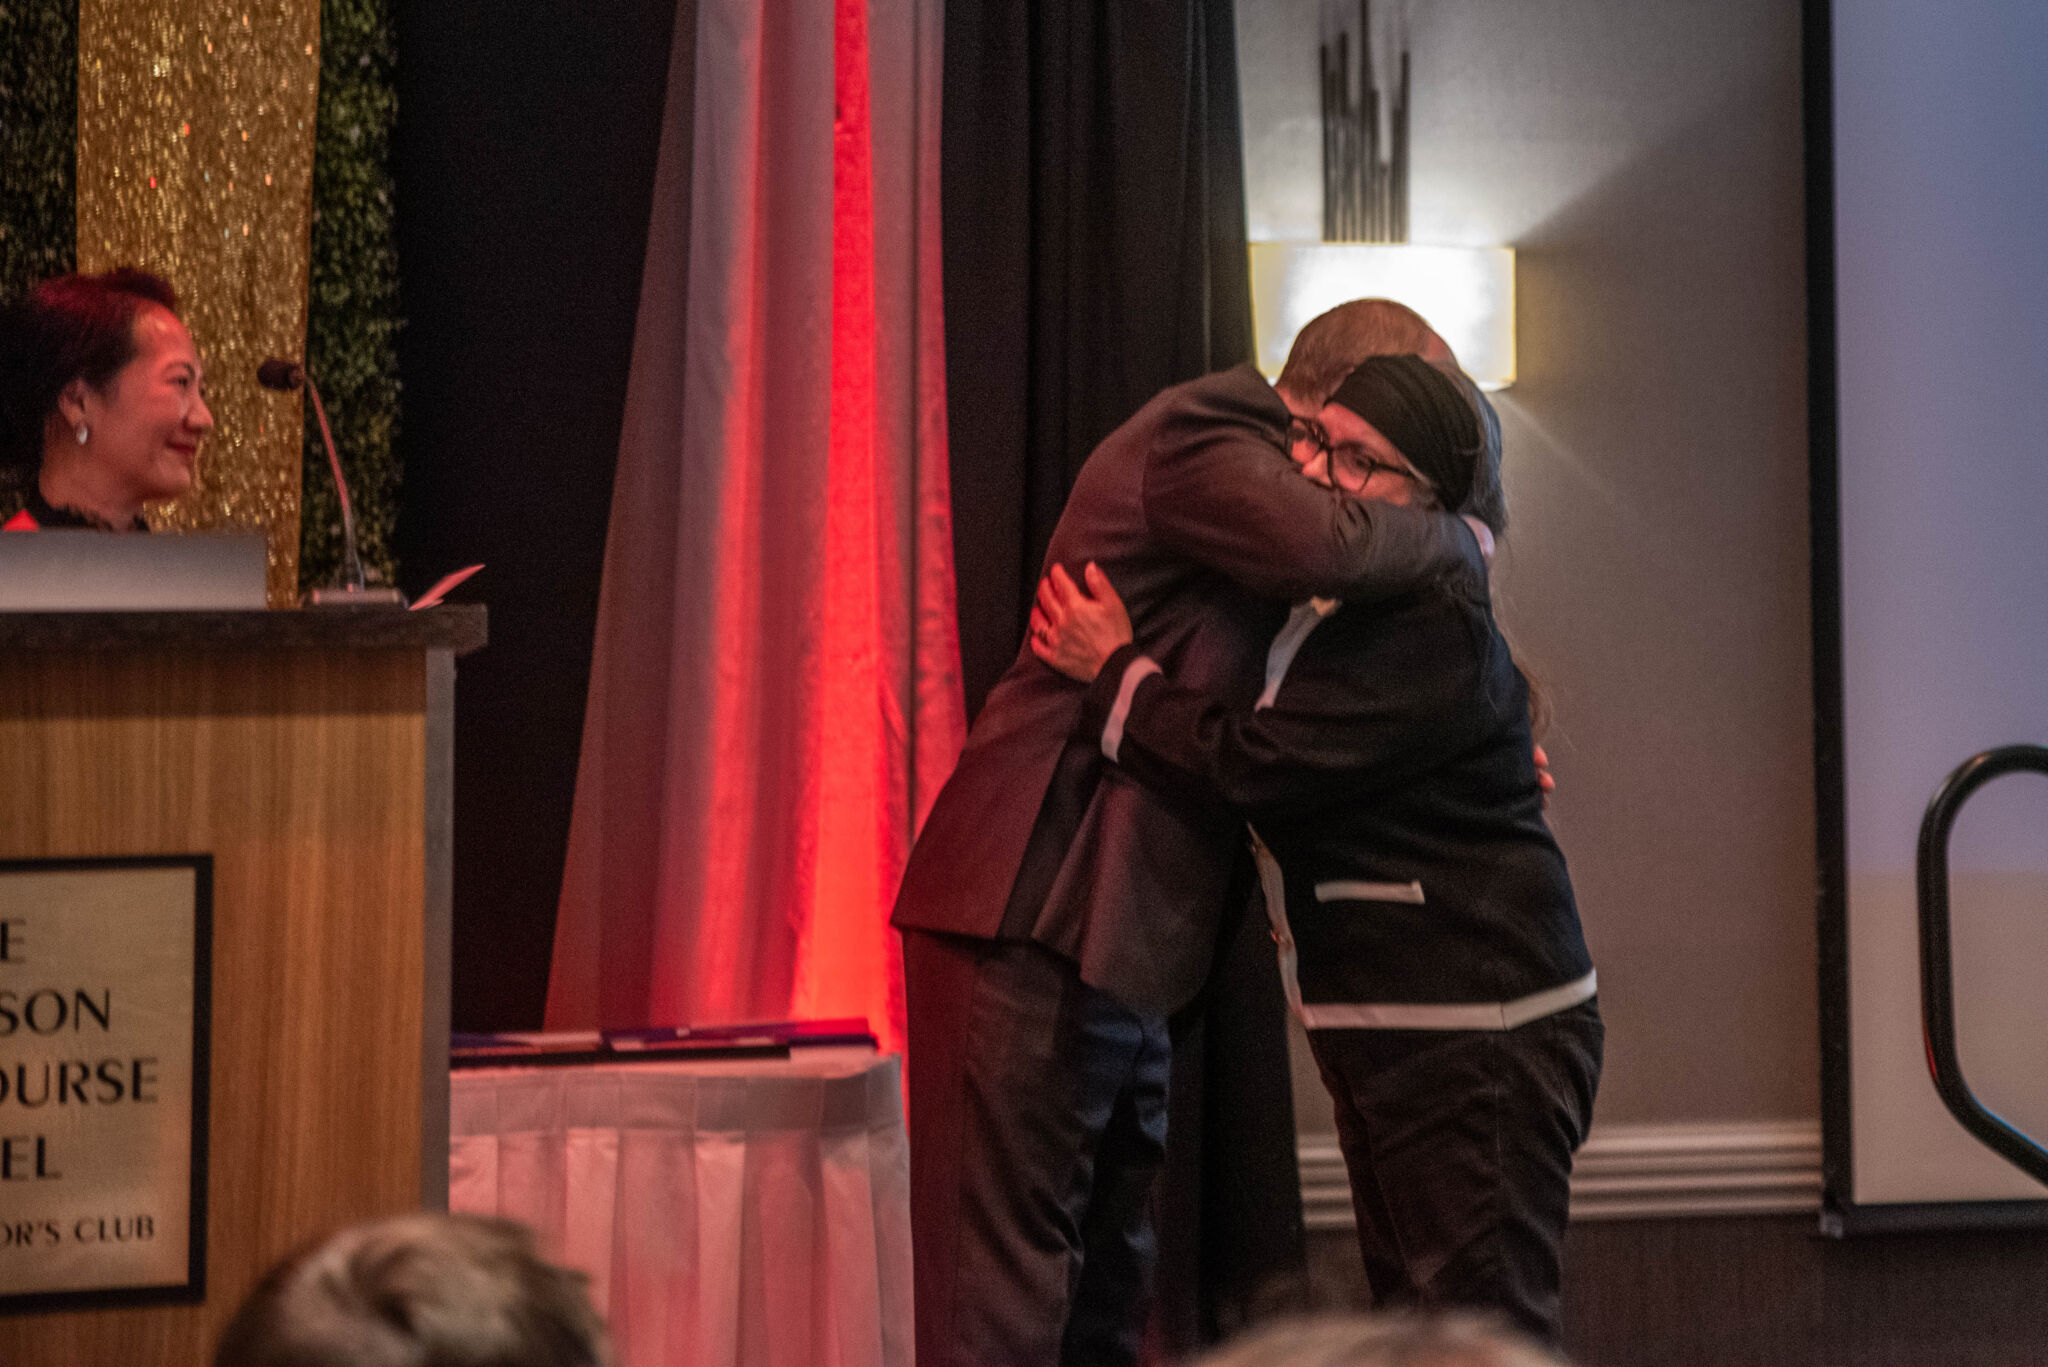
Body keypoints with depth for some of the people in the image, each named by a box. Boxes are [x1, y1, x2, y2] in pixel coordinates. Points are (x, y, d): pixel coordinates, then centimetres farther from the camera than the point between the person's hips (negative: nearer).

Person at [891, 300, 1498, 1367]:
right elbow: (1330, 543, -30)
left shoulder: (1230, 455, 23)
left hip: (1118, 948, 11)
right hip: (1034, 926, -11)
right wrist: (1456, 539, -9)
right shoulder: (1202, 432, -8)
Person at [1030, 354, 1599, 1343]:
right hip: (1388, 1038, 11)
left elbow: (1253, 760, -23)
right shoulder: (1322, 604, 15)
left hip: (1480, 1040, -11)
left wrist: (1115, 669, -9)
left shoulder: (1434, 634, -19)